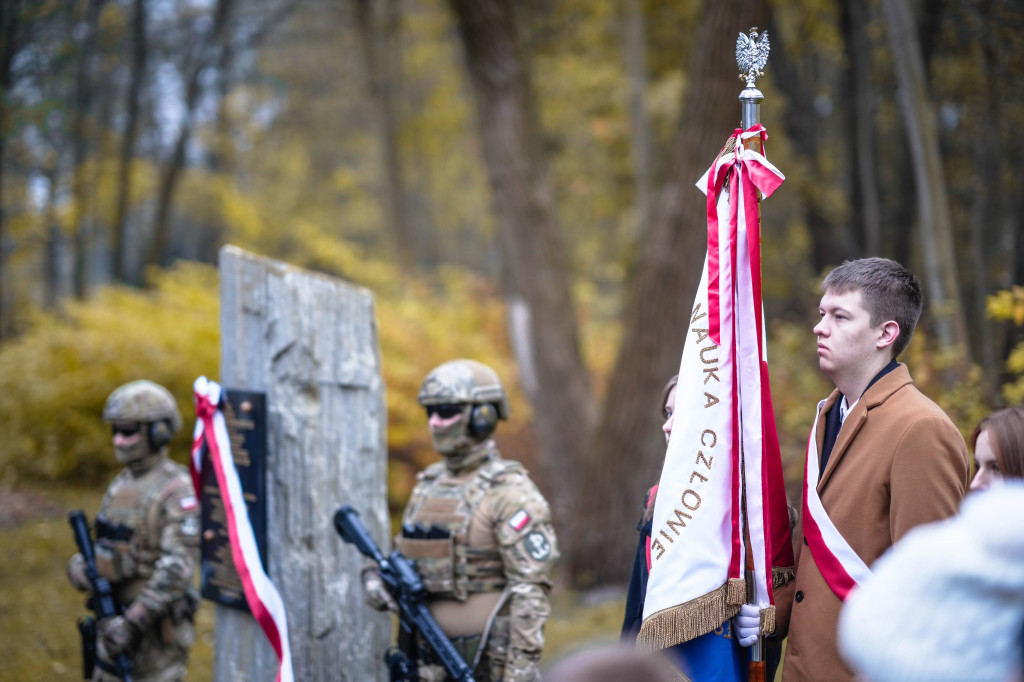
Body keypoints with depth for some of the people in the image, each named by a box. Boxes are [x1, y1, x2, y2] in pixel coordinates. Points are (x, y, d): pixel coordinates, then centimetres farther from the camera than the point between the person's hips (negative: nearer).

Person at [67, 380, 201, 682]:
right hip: (115, 619, 8)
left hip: (157, 624, -8)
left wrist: (133, 622, -29)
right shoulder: (123, 483, 11)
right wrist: (80, 567, -7)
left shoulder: (177, 490, -17)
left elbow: (178, 568, -25)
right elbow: (107, 545, 17)